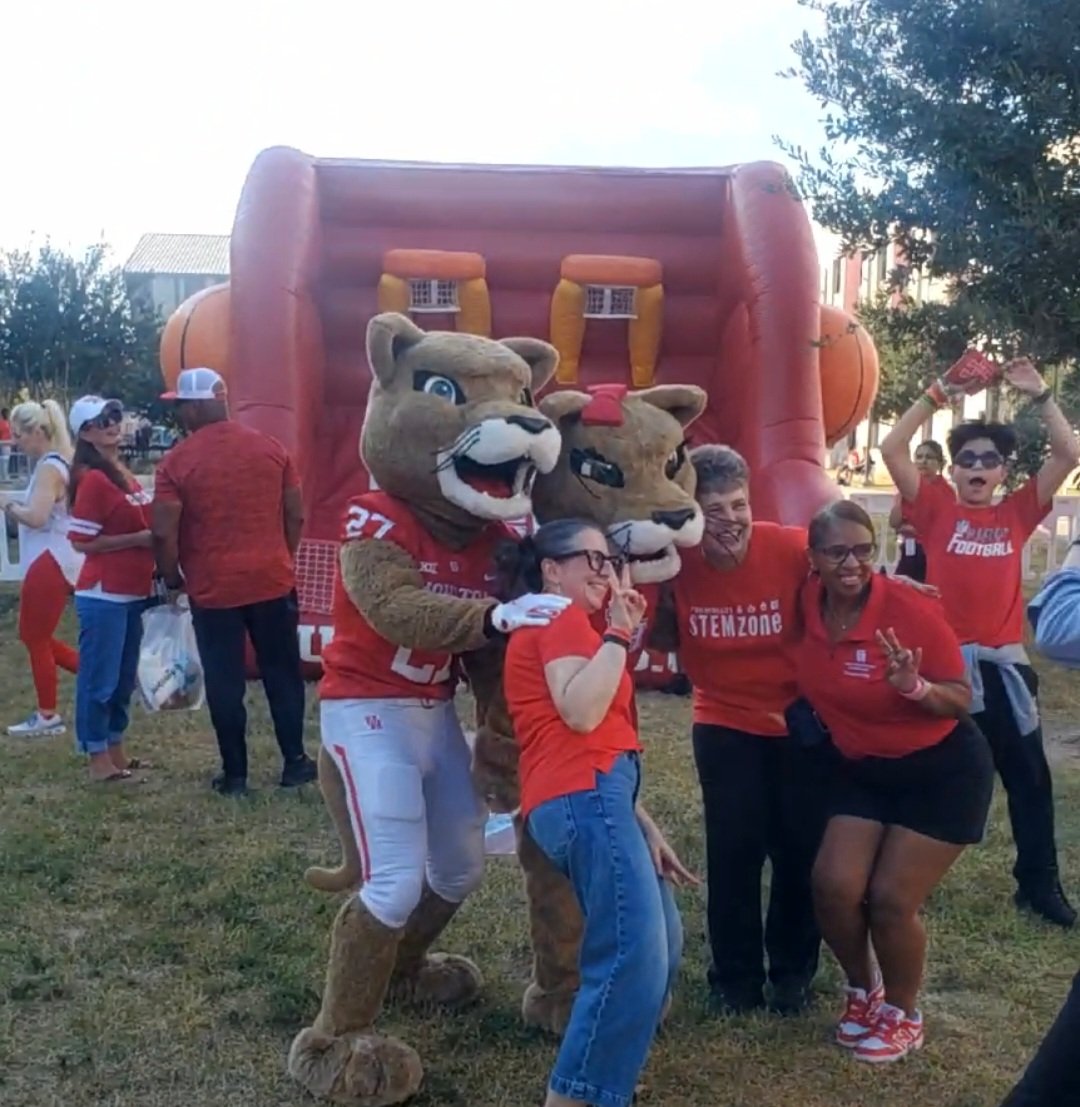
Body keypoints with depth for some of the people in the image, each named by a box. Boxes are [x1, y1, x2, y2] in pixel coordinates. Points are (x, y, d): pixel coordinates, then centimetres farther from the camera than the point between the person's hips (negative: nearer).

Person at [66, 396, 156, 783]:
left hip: (132, 593, 9)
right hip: (103, 596, -9)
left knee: (124, 677, 16)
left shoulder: (123, 474, 13)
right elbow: (83, 541, -17)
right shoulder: (93, 479, -14)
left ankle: (116, 752, 27)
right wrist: (139, 539, -18)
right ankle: (99, 760, 10)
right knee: (99, 679, 1)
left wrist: (156, 535, 7)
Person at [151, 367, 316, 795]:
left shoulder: (178, 462, -9)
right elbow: (295, 515, 5)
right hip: (273, 581, 3)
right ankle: (295, 762, 18)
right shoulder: (270, 447, 1)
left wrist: (173, 579, 5)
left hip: (213, 588, -2)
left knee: (225, 682, 7)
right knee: (283, 673, 12)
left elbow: (164, 534, -12)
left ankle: (234, 773, 14)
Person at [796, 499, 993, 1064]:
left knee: (891, 900, -4)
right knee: (834, 886, -4)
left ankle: (904, 1015, 23)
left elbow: (962, 700, -19)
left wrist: (914, 687, -37)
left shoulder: (910, 608, -25)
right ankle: (864, 989, 26)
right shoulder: (810, 603, -10)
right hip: (862, 768, 5)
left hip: (942, 769, -5)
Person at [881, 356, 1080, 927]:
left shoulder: (1018, 513, 6)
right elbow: (891, 449, -7)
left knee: (1029, 778, 10)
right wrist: (936, 394, -6)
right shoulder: (936, 513, 1)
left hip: (1003, 665, 2)